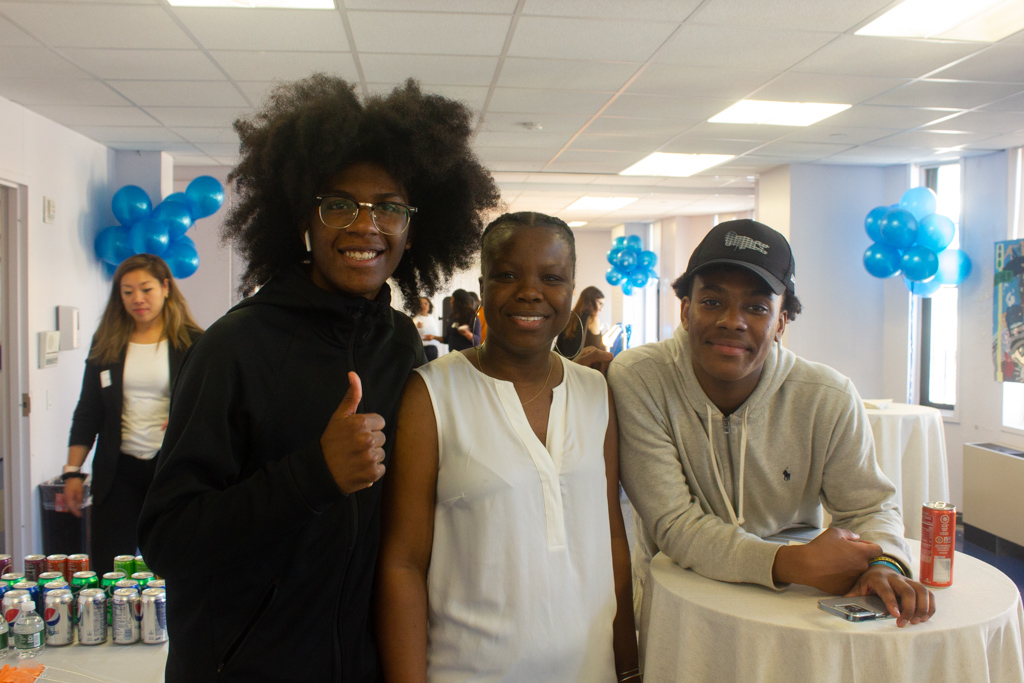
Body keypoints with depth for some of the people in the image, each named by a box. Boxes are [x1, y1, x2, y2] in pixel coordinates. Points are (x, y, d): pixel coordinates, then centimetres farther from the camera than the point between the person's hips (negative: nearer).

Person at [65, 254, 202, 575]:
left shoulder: (193, 343, 0)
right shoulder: (106, 344, 9)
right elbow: (87, 412, 11)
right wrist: (72, 471, 6)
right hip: (119, 471, 2)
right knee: (106, 573, 2)